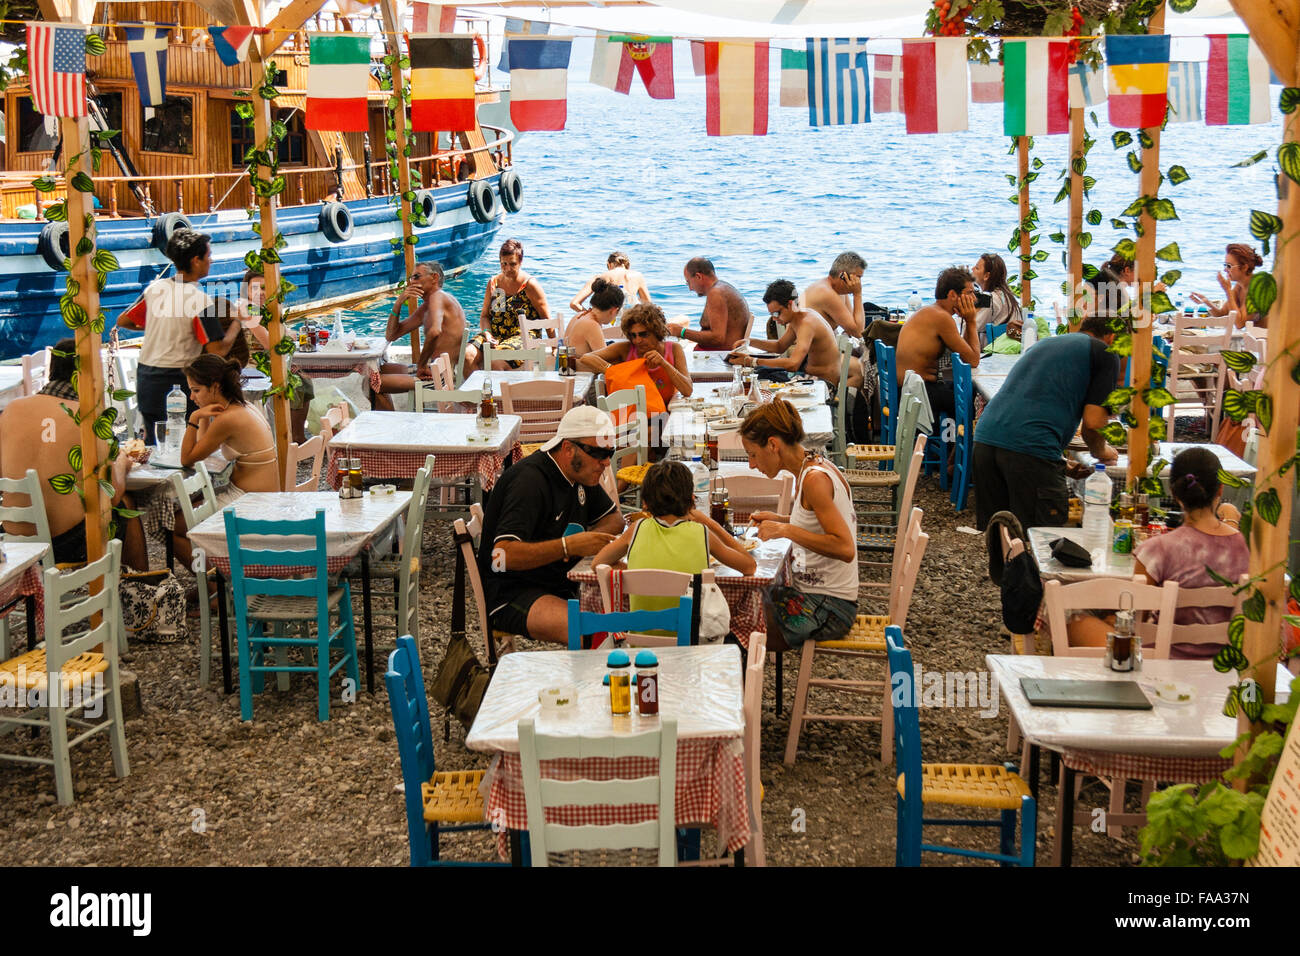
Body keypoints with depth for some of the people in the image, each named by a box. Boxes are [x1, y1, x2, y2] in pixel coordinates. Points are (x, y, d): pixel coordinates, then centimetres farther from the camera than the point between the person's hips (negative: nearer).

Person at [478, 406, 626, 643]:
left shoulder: (581, 473, 8)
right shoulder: (529, 481, -20)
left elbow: (615, 519, 23)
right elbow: (502, 556, -29)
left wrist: (587, 541, -1)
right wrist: (567, 546, -36)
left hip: (564, 583, 9)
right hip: (512, 594, -9)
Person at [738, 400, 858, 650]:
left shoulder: (815, 479, -21)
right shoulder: (813, 467, 7)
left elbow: (845, 548, -28)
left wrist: (786, 530, -26)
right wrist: (780, 520, 10)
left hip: (827, 607, -9)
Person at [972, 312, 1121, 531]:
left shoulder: (1043, 343, 31)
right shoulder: (1105, 353, 9)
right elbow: (1092, 422, 1)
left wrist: (1062, 466, 32)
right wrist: (1101, 453, 23)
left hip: (985, 438, 7)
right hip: (1032, 450, -7)